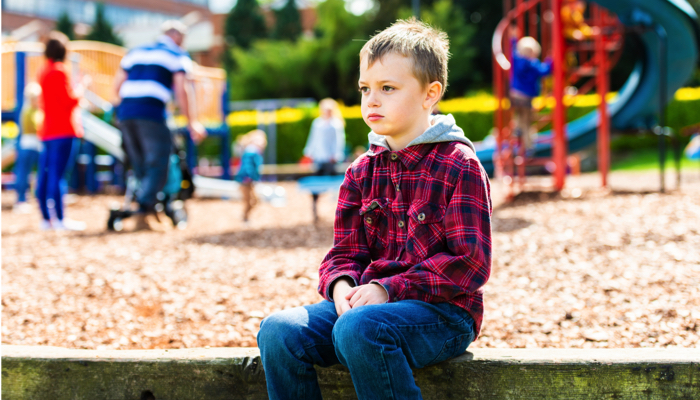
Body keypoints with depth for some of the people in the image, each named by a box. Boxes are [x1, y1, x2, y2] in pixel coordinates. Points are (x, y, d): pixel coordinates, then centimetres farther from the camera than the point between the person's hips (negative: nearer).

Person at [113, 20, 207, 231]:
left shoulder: (135, 53, 25)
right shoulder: (178, 56, 8)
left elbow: (117, 85, 20)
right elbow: (182, 89, -4)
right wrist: (192, 123, -4)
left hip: (125, 113, 6)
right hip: (152, 114, -6)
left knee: (141, 167, 13)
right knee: (157, 166, -5)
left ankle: (148, 213, 13)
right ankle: (144, 211, -20)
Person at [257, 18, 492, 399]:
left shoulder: (459, 165, -5)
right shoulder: (361, 172, 14)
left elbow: (470, 263, -12)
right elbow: (345, 252, 14)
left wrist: (387, 289, -19)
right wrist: (341, 285, -11)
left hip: (441, 309, -6)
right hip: (369, 299, 6)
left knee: (357, 328, -36)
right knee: (278, 331, -17)